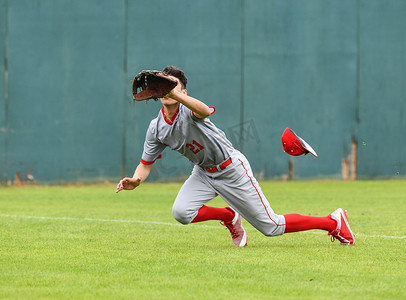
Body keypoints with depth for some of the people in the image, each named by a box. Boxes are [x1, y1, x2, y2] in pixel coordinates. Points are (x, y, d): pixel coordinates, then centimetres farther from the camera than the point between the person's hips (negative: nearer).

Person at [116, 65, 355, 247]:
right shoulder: (156, 128, -6)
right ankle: (230, 217, 9)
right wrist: (135, 180, -21)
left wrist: (175, 94, -67)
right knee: (181, 212, -20)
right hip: (204, 173, 6)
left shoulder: (189, 110, -25)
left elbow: (204, 111, -51)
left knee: (270, 227, -4)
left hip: (232, 170, -6)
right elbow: (146, 163, 1)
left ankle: (334, 222, 14)